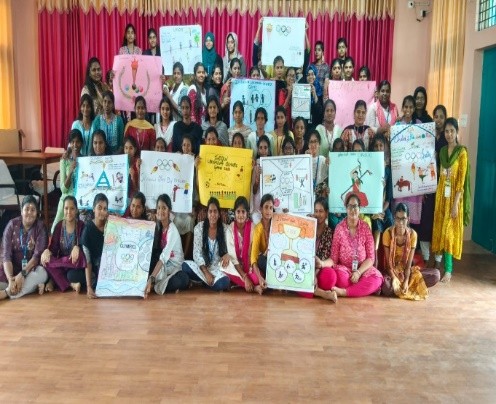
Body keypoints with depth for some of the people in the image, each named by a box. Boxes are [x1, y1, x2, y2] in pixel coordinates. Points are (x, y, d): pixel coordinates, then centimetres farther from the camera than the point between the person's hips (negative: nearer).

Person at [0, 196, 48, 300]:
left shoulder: (40, 227, -7)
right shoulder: (12, 225, -5)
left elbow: (38, 254, -15)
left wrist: (22, 274, -28)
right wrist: (10, 279, -26)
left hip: (32, 269, 0)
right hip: (13, 268, 1)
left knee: (42, 273, -35)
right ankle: (31, 285, -22)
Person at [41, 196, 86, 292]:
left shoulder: (81, 225, -5)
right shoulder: (59, 226, 4)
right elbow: (54, 248, -2)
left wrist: (77, 248, -38)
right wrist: (47, 251, -26)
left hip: (75, 264, -3)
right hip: (62, 263, 4)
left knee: (72, 275, -37)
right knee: (44, 260, -26)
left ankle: (54, 280, -9)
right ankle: (70, 284, -22)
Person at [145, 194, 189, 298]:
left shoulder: (172, 230, -21)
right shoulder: (158, 226, 2)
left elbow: (164, 257, -31)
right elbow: (156, 251, -3)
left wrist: (151, 279, -40)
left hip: (175, 266, -5)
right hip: (164, 266, 5)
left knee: (184, 280, -36)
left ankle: (156, 285, -16)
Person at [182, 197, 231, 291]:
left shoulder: (224, 229, -2)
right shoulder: (199, 227, -5)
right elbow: (197, 253, -8)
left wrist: (227, 255, -22)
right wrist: (206, 272, -18)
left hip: (217, 268, 0)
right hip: (202, 267, 0)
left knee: (224, 282, -32)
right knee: (185, 265, -31)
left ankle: (203, 280, 0)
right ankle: (209, 280, -5)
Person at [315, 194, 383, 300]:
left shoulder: (365, 227, 0)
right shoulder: (339, 228, -4)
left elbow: (371, 257, -3)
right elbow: (334, 258, -5)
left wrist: (358, 272, -18)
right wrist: (322, 263, -27)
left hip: (363, 269, 2)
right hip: (344, 269, -2)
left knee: (377, 278, -29)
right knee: (341, 277, -35)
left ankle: (343, 292, -24)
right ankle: (363, 290, -8)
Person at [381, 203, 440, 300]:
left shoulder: (412, 234, -9)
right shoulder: (388, 233, -15)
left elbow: (409, 262, -10)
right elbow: (388, 261, -13)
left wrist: (406, 281, -23)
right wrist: (394, 278, -26)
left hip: (405, 270, 3)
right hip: (391, 270, -3)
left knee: (436, 274, -17)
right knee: (386, 286, -38)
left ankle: (405, 287, -12)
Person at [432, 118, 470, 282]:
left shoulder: (462, 152, -9)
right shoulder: (442, 151, 8)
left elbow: (461, 179, -13)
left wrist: (456, 203, -17)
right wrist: (438, 198, 7)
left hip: (454, 197, -5)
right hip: (441, 195, 5)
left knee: (450, 232, -5)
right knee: (439, 230, 7)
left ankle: (448, 270, -1)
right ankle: (438, 258, 16)